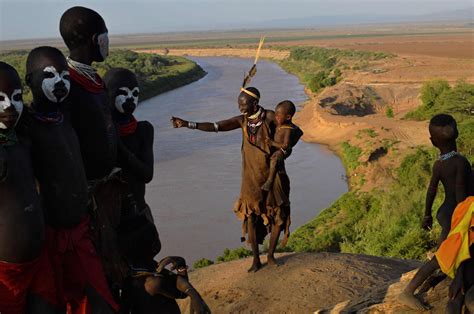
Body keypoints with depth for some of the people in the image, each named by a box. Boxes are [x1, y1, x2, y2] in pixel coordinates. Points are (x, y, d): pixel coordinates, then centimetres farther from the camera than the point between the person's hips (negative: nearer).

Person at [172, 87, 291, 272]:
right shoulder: (242, 120, -2)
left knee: (279, 215, 3)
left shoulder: (270, 117, -11)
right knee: (251, 216, -1)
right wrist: (187, 124, -14)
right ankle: (256, 259, 13)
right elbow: (215, 126, -6)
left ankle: (271, 255, 24)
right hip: (252, 177, 2)